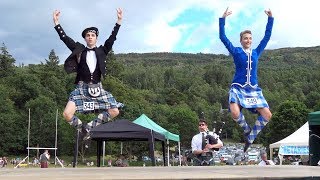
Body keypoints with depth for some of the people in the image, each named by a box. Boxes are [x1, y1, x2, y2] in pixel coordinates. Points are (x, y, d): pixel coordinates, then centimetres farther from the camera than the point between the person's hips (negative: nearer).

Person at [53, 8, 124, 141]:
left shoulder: (102, 51, 9)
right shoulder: (79, 50, 7)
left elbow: (112, 38, 0)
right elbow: (65, 38, 2)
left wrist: (119, 21, -7)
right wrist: (56, 22, -5)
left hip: (97, 88, 2)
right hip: (82, 88, -2)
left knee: (114, 111, -8)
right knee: (67, 114, -19)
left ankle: (90, 126, 8)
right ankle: (82, 129, 10)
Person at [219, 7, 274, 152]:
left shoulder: (256, 52, 12)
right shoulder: (236, 52, 3)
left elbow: (267, 36, 14)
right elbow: (223, 38, -5)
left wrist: (270, 18, 8)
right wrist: (223, 19, -12)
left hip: (253, 89, 4)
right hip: (238, 88, -3)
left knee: (267, 115, -9)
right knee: (235, 113, -28)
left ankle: (250, 137, 10)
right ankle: (246, 129, 4)